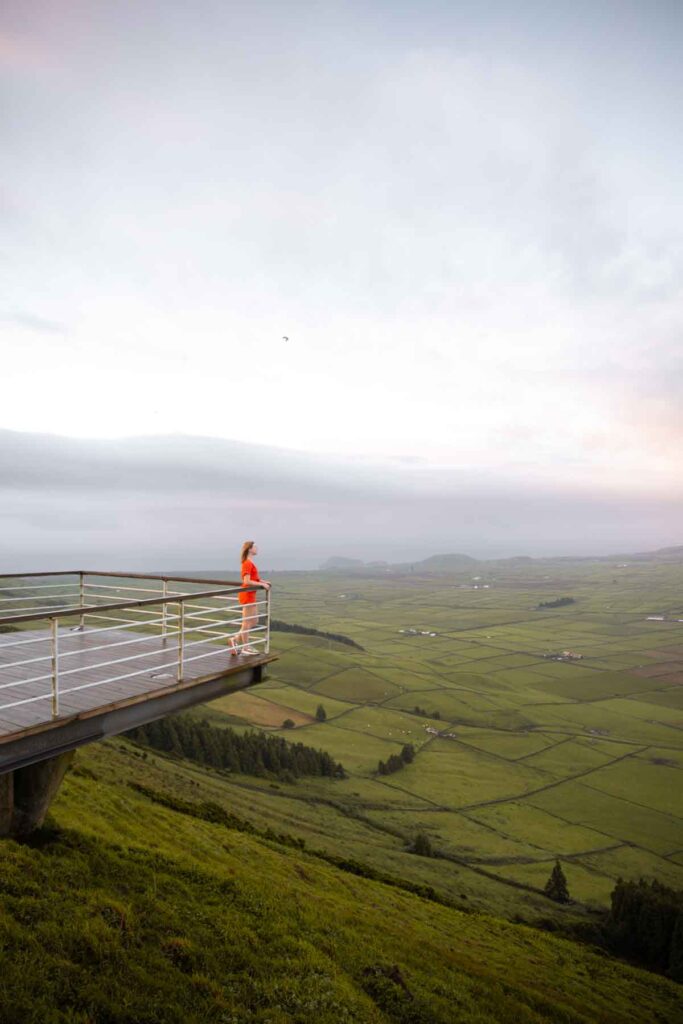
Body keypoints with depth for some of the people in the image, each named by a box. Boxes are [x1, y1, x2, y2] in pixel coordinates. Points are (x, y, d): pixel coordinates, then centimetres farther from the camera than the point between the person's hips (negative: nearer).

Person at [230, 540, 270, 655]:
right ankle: (245, 647, 11)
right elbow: (247, 581, -22)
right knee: (247, 622, 1)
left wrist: (262, 581, 10)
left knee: (254, 621, 15)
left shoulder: (250, 563, 12)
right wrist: (262, 584, -17)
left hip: (251, 595, 10)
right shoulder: (247, 563, -17)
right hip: (247, 595, -10)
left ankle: (235, 639, 20)